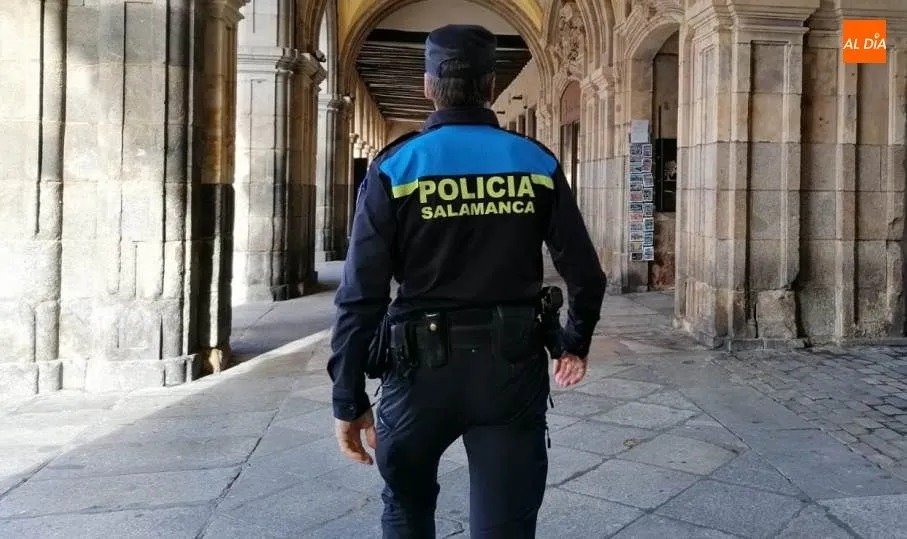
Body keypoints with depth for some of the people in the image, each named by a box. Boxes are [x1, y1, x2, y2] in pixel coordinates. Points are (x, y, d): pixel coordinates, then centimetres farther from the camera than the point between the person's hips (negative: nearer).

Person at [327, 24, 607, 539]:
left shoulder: (395, 168, -5)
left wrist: (349, 398, -2)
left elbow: (362, 296, -9)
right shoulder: (537, 164, 2)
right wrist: (576, 343, 22)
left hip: (423, 368, -1)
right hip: (513, 368, 1)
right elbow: (585, 274, 5)